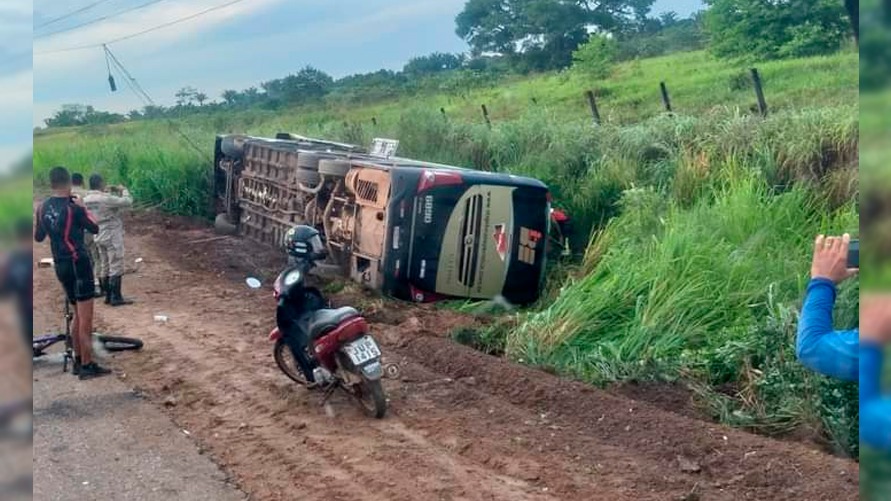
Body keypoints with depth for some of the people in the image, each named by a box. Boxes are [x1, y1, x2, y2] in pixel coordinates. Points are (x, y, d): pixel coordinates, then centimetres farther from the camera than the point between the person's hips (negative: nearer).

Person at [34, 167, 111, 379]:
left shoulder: (43, 208, 3)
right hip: (77, 263, -7)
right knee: (85, 317, -4)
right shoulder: (73, 208, -15)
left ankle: (78, 361, 22)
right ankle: (87, 366, -3)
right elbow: (94, 229, -1)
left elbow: (38, 237, 15)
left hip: (60, 265, 7)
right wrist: (83, 208, 8)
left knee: (78, 314, 18)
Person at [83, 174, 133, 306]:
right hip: (112, 236, -8)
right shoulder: (106, 199, -20)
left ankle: (108, 296, 18)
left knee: (105, 267, 14)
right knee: (116, 267, -2)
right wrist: (123, 190, 0)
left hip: (99, 237, 8)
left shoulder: (86, 200, 2)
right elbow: (127, 201, -18)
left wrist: (106, 192, 11)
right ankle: (116, 298, -1)